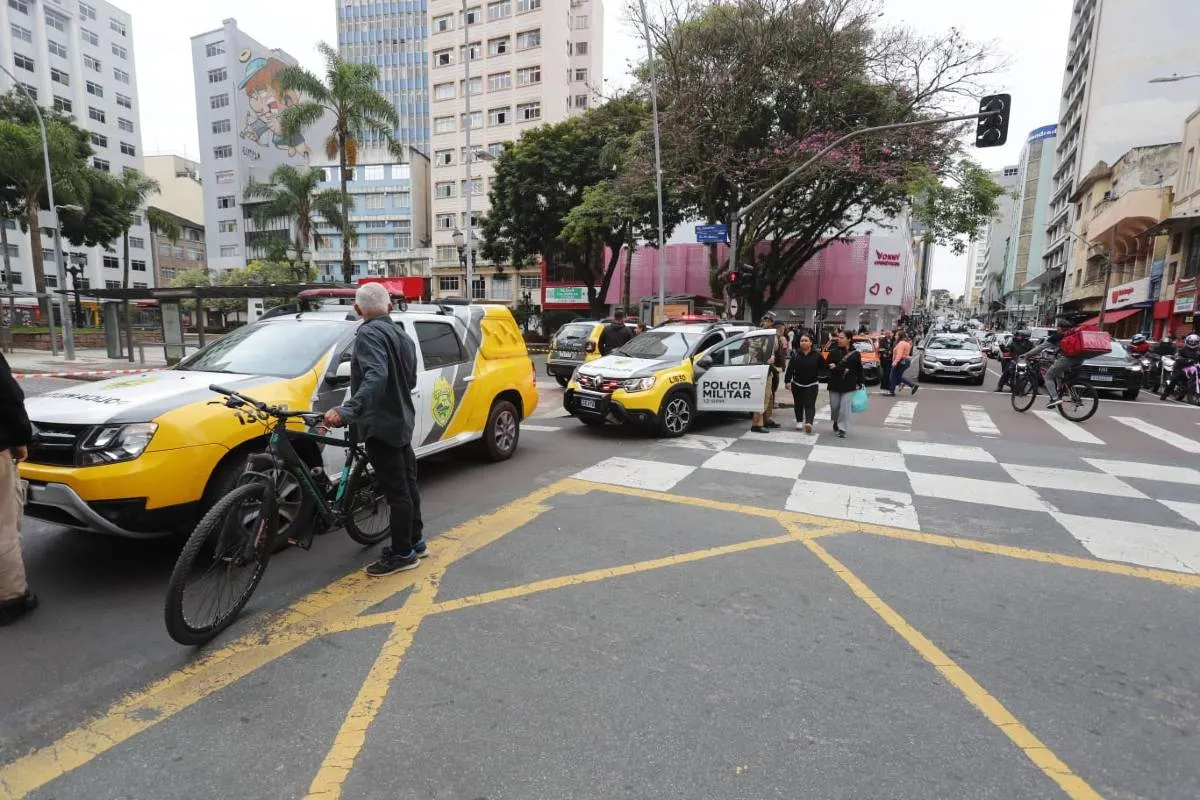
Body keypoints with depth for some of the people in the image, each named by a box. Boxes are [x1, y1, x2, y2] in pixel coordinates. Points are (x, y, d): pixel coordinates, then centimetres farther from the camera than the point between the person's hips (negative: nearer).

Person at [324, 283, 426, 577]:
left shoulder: (369, 334, -16)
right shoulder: (401, 334, 13)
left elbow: (375, 377, -33)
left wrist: (347, 411, -44)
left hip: (381, 425, -10)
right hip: (402, 422, 10)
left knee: (396, 491, -3)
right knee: (407, 486, 17)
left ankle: (402, 554, 7)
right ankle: (414, 541, 28)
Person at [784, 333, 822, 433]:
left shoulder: (817, 355, -2)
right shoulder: (795, 354, -1)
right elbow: (790, 368, -5)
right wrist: (787, 381, -12)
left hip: (812, 385, -2)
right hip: (797, 384, 2)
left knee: (810, 405, -11)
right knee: (799, 404, 14)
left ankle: (809, 423, -23)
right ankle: (799, 421, 30)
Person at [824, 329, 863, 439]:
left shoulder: (856, 354, -1)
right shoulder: (833, 352, -1)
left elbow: (859, 370, 3)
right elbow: (829, 366, -6)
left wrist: (859, 383, -1)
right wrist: (842, 369, -18)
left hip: (849, 385, -1)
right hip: (834, 384, 1)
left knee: (845, 407, -5)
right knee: (834, 406, 9)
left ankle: (842, 429, 3)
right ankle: (836, 422, 37)